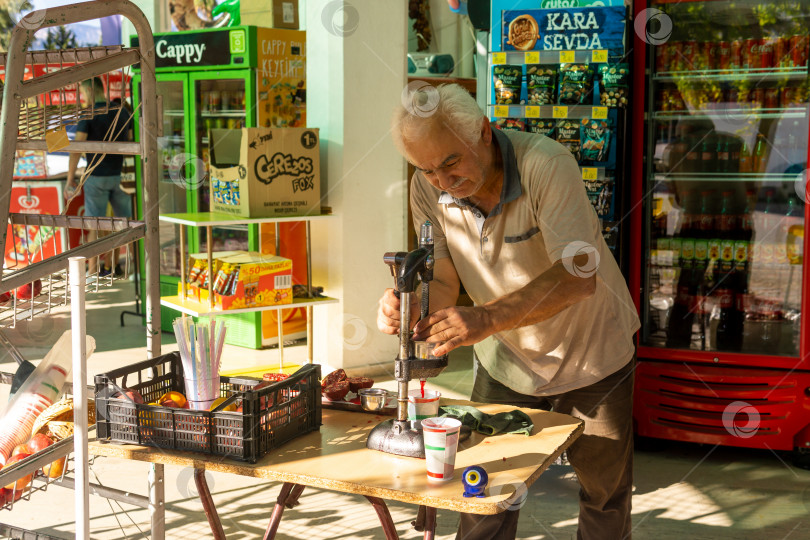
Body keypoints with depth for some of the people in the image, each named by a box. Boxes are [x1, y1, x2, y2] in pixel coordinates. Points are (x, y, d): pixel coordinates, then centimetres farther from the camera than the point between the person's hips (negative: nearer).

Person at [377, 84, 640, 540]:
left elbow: (578, 276, -39)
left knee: (606, 491, 12)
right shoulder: (429, 188, -15)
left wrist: (488, 319, -51)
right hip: (505, 359, 3)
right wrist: (414, 311, -36)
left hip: (590, 353, -3)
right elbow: (444, 281, -13)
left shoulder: (545, 164, -31)